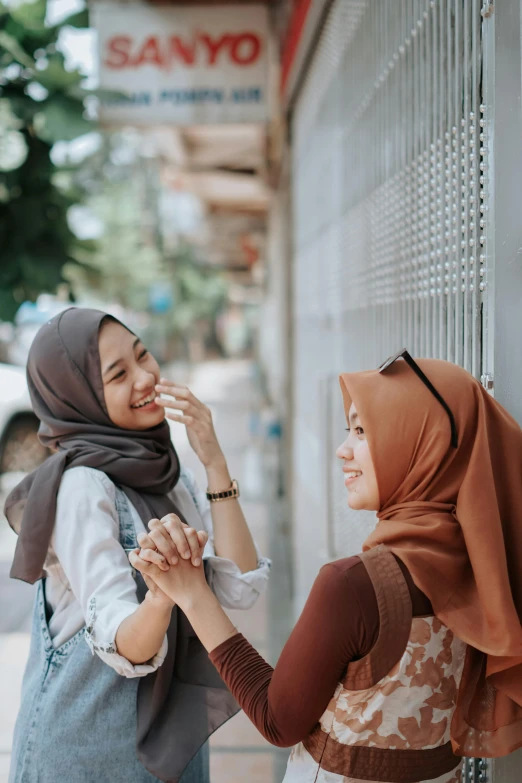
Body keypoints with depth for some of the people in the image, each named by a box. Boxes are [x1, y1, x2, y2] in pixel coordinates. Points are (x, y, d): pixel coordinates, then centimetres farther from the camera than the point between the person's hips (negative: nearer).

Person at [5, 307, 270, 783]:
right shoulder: (81, 485, -19)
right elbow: (125, 646, -24)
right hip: (90, 741, -7)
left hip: (174, 729, 7)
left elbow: (240, 589, -9)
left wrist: (214, 462, -14)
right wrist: (161, 588, -44)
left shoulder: (164, 471, 3)